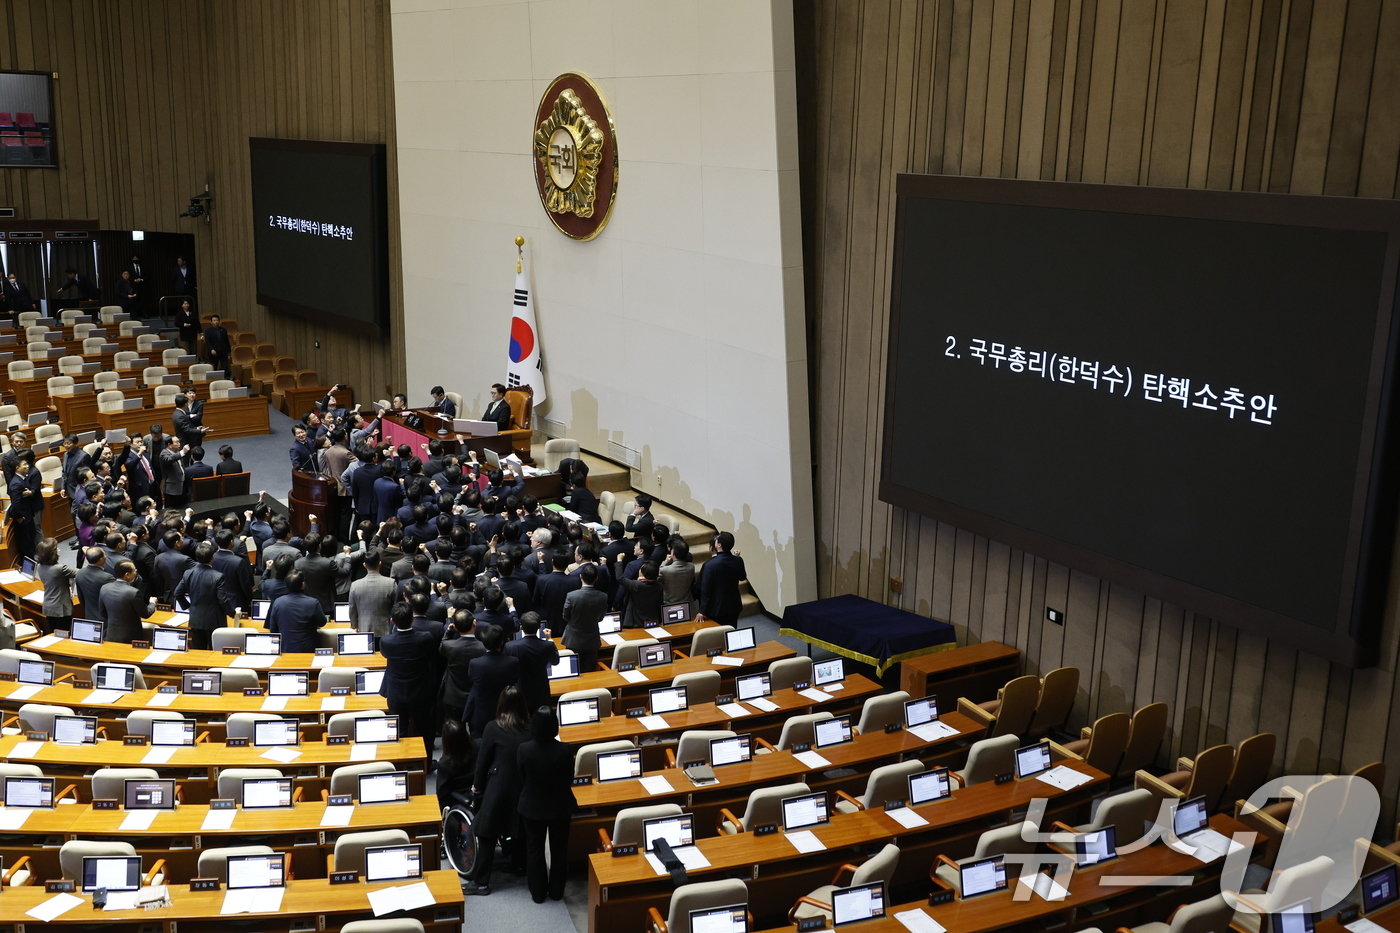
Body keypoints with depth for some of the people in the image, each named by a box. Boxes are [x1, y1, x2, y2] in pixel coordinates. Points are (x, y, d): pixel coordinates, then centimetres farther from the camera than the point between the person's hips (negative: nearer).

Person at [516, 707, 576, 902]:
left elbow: (520, 779, -8)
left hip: (532, 807, 0)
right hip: (560, 807, 0)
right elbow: (570, 780, -9)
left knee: (534, 849, 18)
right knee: (559, 849, 19)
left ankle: (538, 893, 28)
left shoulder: (523, 750, -23)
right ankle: (556, 891, 31)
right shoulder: (565, 751, -24)